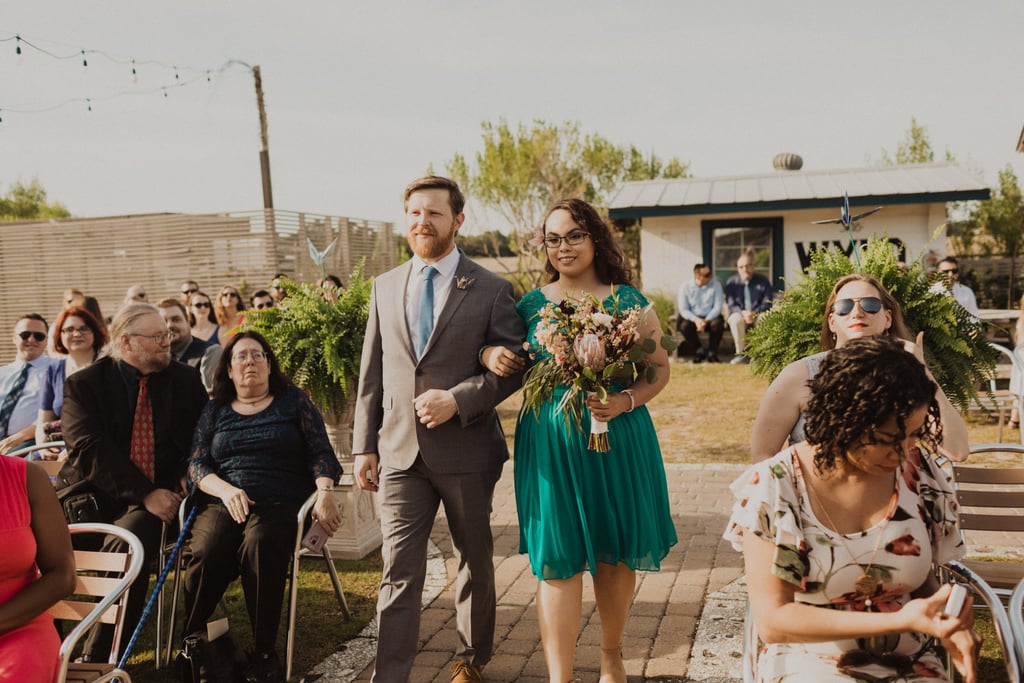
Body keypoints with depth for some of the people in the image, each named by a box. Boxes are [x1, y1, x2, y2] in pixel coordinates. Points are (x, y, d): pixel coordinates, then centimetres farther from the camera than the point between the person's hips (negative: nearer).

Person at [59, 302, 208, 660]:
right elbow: (91, 449, -11)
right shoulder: (83, 384, 2)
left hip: (159, 494, 0)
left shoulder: (185, 380, 10)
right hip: (96, 493, 0)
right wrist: (145, 494, -21)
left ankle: (99, 661, -22)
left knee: (131, 536, -31)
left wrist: (189, 477, -7)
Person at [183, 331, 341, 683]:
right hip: (222, 503, 2)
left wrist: (324, 491, -13)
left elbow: (320, 453, 7)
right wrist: (226, 489, -11)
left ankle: (264, 654, -24)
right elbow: (197, 463, 10)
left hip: (280, 505, -2)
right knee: (205, 552, -32)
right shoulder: (215, 410, 20)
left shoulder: (294, 401, 15)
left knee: (260, 545, -35)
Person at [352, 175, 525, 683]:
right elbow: (371, 374, 9)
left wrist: (457, 400, -19)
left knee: (475, 561, 16)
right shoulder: (385, 286, 8)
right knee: (399, 572, 1)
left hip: (466, 450, -1)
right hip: (400, 451, 2)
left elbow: (513, 367, -5)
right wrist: (365, 445, 5)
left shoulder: (491, 290, -3)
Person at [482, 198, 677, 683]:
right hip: (550, 444, 0)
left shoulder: (627, 300, 2)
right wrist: (490, 354, -7)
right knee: (557, 559, -1)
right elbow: (510, 364, 17)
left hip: (618, 439, 0)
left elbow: (659, 367, 2)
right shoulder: (531, 305, 6)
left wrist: (624, 402, -16)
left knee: (615, 553, 12)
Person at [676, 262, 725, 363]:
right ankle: (700, 351, -5)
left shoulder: (715, 285, -3)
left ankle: (712, 353, -9)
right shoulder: (685, 287, -4)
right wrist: (695, 319, -26)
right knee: (684, 326, -32)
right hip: (693, 318, 0)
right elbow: (683, 309, -7)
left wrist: (706, 320, -23)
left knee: (718, 324, -33)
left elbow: (718, 307, -8)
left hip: (710, 317, 0)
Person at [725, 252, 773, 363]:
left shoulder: (763, 281, 2)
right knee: (736, 319, -35)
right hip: (740, 314, 0)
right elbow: (731, 304, -5)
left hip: (757, 315, 0)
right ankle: (740, 353, -29)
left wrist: (754, 313, -25)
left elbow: (767, 303, -5)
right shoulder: (732, 282, 4)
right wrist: (743, 313, -26)